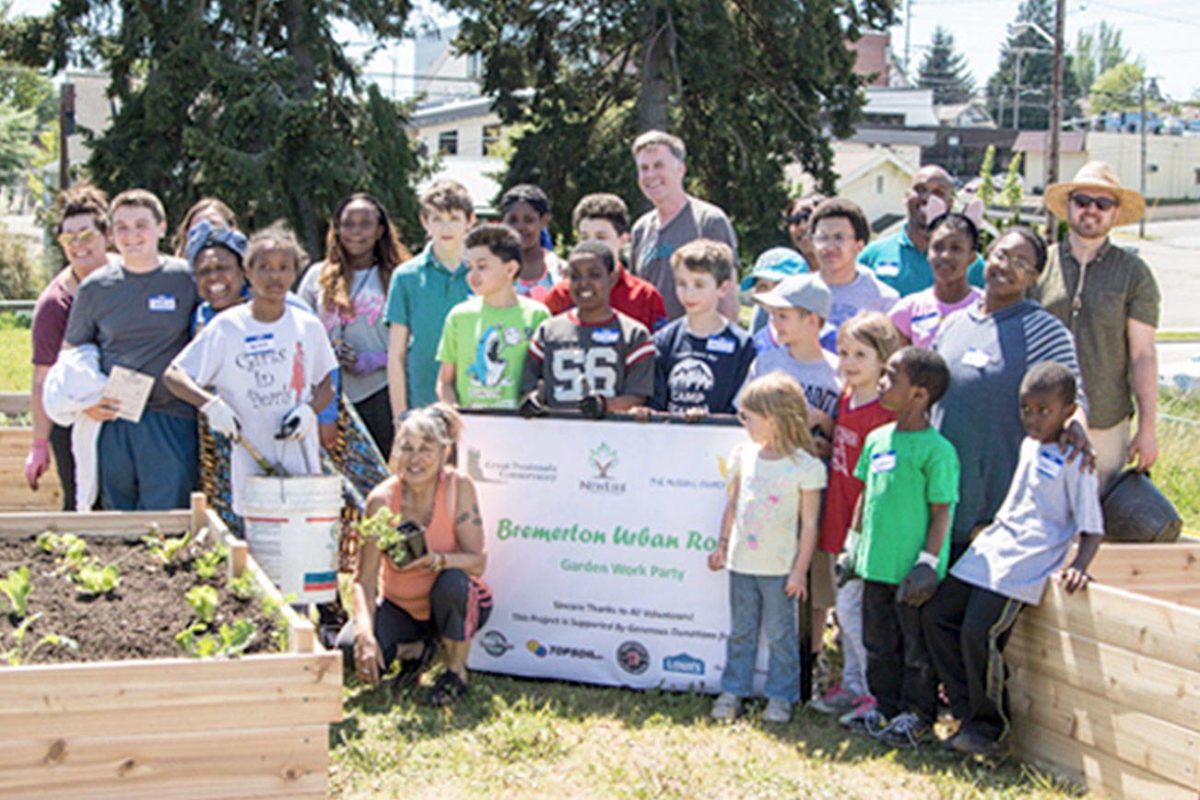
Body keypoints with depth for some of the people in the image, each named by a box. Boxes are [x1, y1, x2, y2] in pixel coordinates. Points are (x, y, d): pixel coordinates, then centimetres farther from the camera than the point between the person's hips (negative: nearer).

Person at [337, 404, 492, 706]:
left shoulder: (458, 487, -19)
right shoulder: (382, 499, -16)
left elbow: (478, 561, -20)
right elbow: (364, 579, -17)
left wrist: (435, 560, -39)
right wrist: (366, 634, -33)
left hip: (455, 604, -1)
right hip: (400, 607, 2)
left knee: (450, 581, -36)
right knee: (351, 651, -24)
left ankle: (456, 670, -9)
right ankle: (416, 649, 10)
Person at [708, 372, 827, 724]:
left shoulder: (805, 466, -10)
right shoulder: (743, 455, 5)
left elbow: (810, 523, -8)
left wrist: (800, 570, -9)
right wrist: (722, 545, 16)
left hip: (779, 567, -5)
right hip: (741, 562, 5)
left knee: (780, 634, 5)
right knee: (740, 631, 13)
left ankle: (780, 697, 15)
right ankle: (733, 691, 22)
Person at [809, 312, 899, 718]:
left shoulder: (886, 412, -17)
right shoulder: (845, 400, 9)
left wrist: (858, 538, -18)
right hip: (841, 521, 9)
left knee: (851, 606, -7)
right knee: (846, 607, 15)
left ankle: (877, 692, 3)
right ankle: (851, 685, 27)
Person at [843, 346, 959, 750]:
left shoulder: (936, 449, -14)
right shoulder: (877, 439, 8)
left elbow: (941, 509, -12)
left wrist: (928, 562, -15)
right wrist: (855, 543, 18)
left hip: (912, 570, -7)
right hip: (876, 565, 7)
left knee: (918, 648, 5)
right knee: (880, 644, 17)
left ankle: (918, 713, 17)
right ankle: (885, 705, 30)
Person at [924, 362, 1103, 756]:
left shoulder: (1075, 462, -9)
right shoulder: (1028, 445, 15)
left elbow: (1091, 528, -12)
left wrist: (1078, 567, -27)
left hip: (1027, 561, -9)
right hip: (991, 549, 9)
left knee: (979, 631, -20)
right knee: (937, 614, 3)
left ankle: (992, 729, -4)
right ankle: (969, 709, 9)